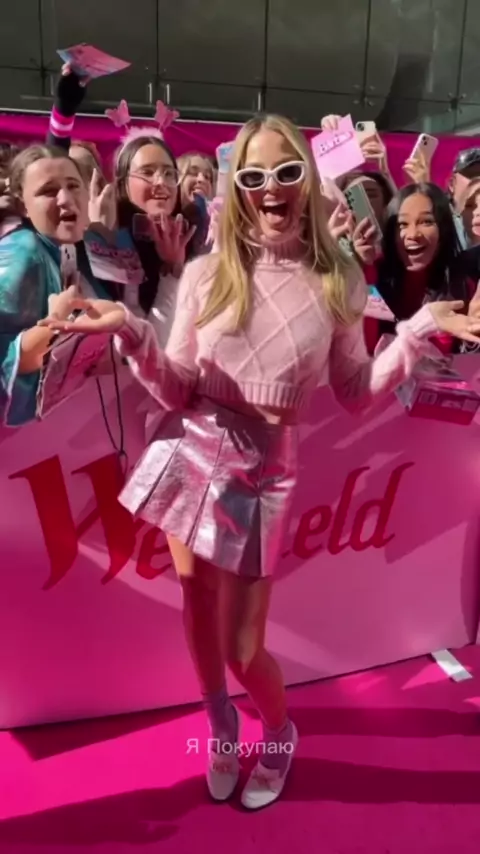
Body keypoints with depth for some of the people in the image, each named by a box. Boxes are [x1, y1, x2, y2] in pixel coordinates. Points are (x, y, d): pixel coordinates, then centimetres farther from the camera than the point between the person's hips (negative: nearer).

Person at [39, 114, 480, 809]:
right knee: (200, 612, 14)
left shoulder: (339, 280, 0)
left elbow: (356, 396, 2)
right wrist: (131, 333, -18)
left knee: (241, 646, 4)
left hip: (264, 469, -1)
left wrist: (420, 330, -7)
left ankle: (279, 734, 40)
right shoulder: (206, 274, -1)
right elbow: (177, 392, -2)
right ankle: (220, 725, 45)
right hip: (191, 452, 2)